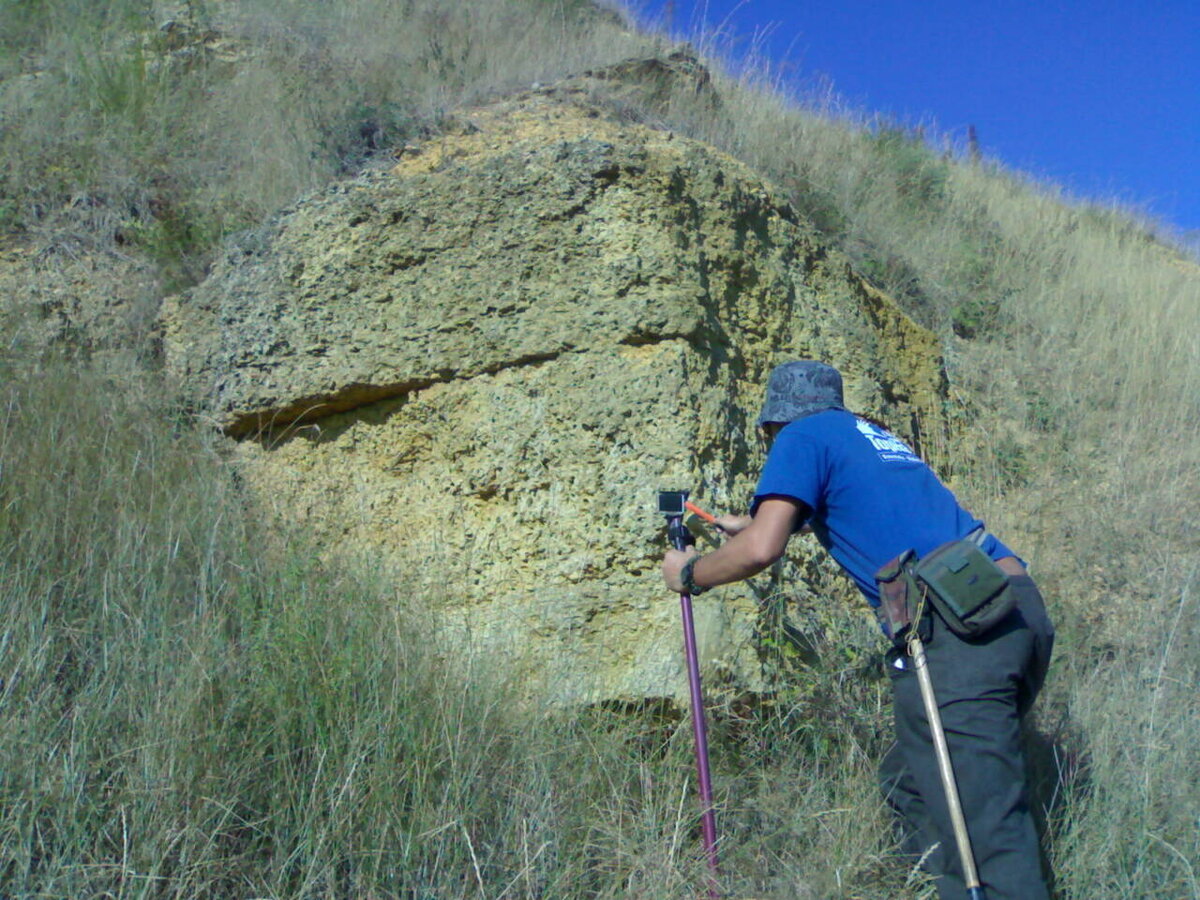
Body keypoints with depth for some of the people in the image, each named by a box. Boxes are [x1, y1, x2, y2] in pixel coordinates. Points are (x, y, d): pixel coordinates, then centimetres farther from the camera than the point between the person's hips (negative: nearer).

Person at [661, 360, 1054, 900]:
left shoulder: (803, 436, 6)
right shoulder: (876, 435, 28)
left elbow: (760, 551, -7)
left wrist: (689, 574, 12)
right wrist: (751, 524, 61)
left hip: (956, 629, -8)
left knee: (986, 832, -9)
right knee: (907, 784, 20)